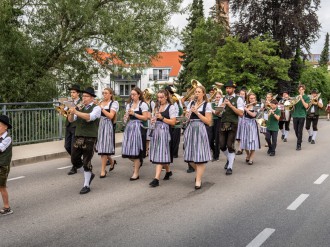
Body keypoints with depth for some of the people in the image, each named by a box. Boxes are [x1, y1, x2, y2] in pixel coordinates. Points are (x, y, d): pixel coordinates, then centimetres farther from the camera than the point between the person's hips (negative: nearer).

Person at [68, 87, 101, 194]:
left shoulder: (96, 108, -5)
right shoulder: (80, 108, 14)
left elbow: (90, 117, -25)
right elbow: (71, 120, 9)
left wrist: (76, 112, -29)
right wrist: (72, 113, -12)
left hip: (90, 138, -6)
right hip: (78, 137, 6)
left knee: (86, 162, -2)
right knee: (75, 160, 8)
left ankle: (86, 185, 11)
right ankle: (89, 174, 30)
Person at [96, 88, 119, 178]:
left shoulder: (114, 103, -2)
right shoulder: (100, 103, 12)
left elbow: (111, 116, -14)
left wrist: (101, 108, -15)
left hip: (108, 126, -6)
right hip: (100, 125, 6)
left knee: (104, 147, -6)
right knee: (101, 146, 10)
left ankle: (103, 170, 1)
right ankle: (112, 161, 37)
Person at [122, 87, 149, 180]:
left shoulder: (143, 104, -2)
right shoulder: (129, 105, 16)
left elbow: (145, 117, -9)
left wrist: (134, 114, -13)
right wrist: (126, 117, -4)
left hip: (138, 127, -6)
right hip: (129, 127, 6)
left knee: (136, 150, -5)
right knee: (129, 149, 2)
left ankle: (136, 173, 3)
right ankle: (138, 162, 32)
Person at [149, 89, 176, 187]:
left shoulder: (171, 107, -5)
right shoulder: (158, 107, 17)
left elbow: (173, 122, -11)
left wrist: (162, 118, -17)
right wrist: (153, 120, 7)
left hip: (165, 132, -8)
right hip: (156, 131, 8)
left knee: (160, 154, -12)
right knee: (158, 154, 11)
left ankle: (156, 178, -15)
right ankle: (168, 171, 32)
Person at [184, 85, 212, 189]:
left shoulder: (207, 105, 0)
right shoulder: (191, 103, 13)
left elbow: (208, 121, -7)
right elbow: (186, 117, 15)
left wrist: (197, 112, -12)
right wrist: (189, 113, -6)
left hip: (201, 130, -5)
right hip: (190, 129, 5)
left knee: (199, 155, -7)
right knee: (190, 156, 6)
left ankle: (198, 180, 0)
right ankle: (198, 171, 34)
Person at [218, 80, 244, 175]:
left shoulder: (238, 99, -1)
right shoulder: (222, 99, 12)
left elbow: (241, 113, -11)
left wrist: (230, 105, -17)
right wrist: (221, 106, -13)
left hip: (233, 125, -4)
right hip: (223, 124, 4)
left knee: (230, 146, -6)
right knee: (222, 146, 7)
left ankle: (230, 167, 4)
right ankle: (229, 159, 35)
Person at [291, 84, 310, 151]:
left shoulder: (306, 97, 1)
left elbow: (306, 106, -13)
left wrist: (301, 99, -19)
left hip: (302, 115, -4)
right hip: (295, 115, 4)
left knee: (300, 131, -7)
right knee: (296, 130, 9)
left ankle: (299, 145, -4)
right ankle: (299, 140, 32)